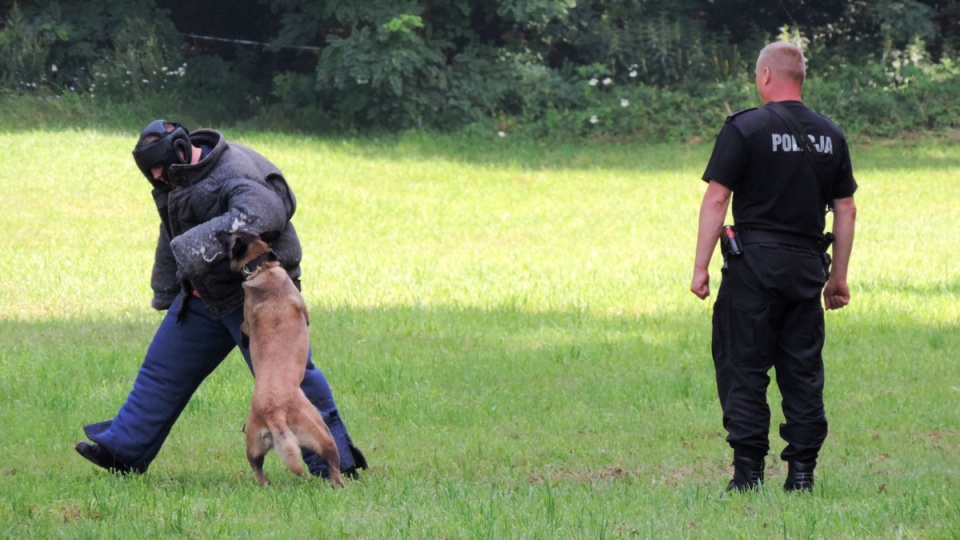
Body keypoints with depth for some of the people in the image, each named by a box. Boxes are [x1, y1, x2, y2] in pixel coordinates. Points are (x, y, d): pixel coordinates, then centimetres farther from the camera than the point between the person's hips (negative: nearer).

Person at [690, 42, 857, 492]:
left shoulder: (744, 129, -6)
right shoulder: (830, 135, 9)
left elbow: (716, 199, -9)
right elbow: (846, 210, 11)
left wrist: (701, 267, -5)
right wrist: (838, 275, 18)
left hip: (755, 263, -4)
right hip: (807, 265, 4)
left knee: (743, 369, 1)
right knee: (803, 370, 8)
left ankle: (749, 471, -4)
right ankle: (801, 472, 6)